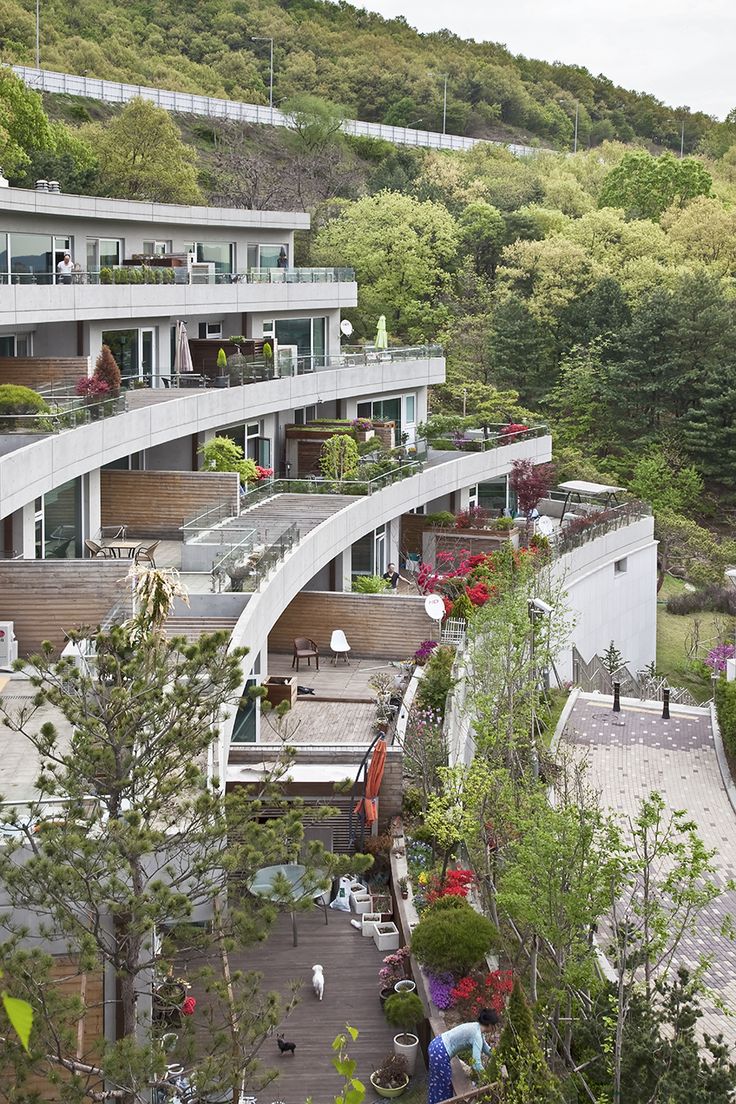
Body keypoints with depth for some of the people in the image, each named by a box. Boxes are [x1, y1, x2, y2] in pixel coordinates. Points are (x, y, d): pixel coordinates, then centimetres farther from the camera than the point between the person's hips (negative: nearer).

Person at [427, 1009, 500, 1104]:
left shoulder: (477, 1027, 8)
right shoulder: (477, 1035, -20)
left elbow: (486, 1048, 24)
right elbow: (476, 1064, -26)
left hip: (437, 1045, 9)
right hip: (440, 1054, -9)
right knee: (443, 1084, 8)